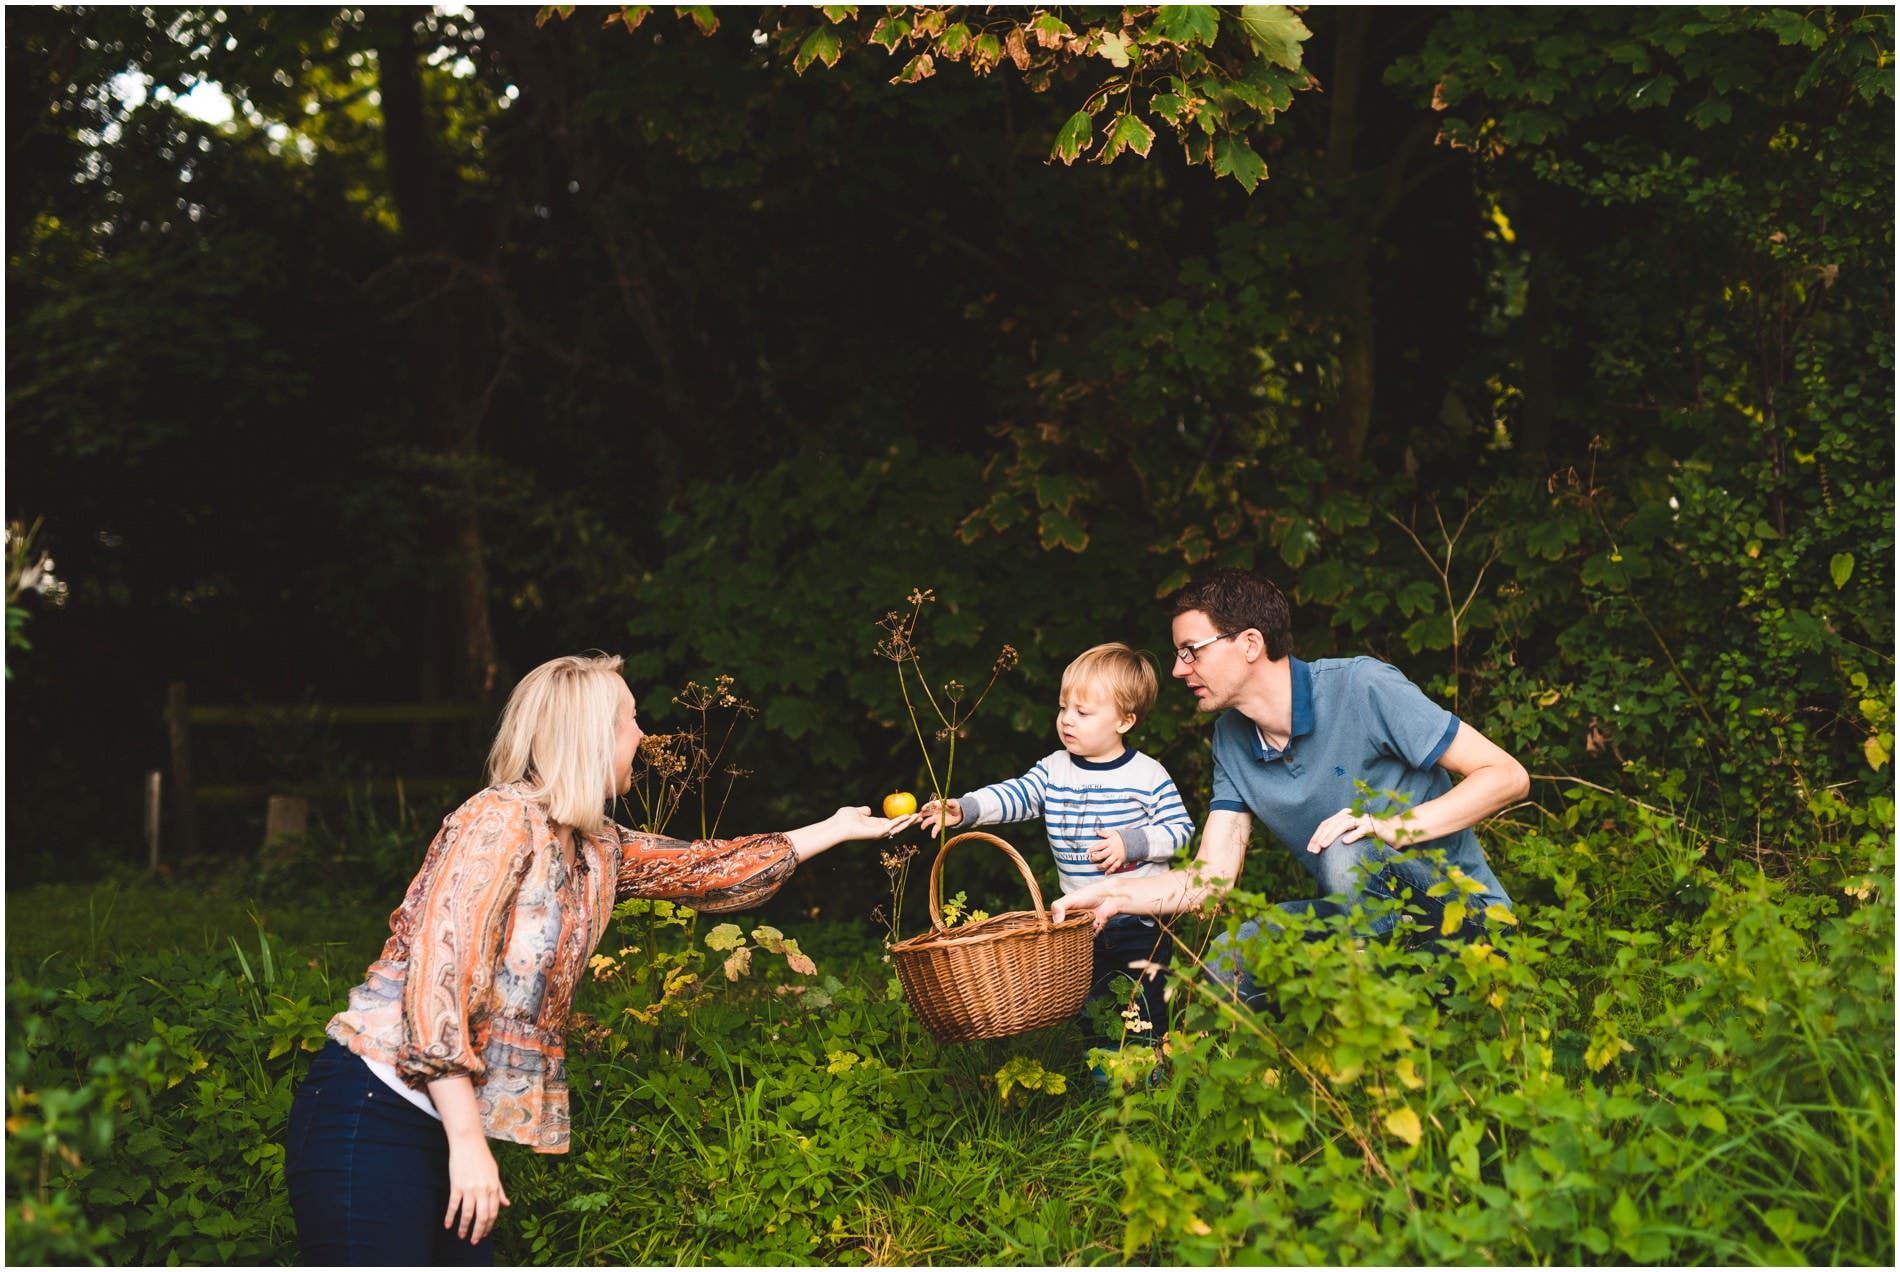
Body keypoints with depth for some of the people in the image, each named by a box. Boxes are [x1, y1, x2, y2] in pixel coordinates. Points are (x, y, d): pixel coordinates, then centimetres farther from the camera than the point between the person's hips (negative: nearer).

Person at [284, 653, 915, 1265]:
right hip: (374, 1110, -9)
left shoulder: (596, 849, 11)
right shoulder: (502, 819, -14)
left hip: (448, 1119, 9)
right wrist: (466, 1138, -22)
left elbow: (703, 870, 26)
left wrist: (837, 829, 35)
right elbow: (436, 975, -20)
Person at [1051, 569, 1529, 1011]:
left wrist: (1393, 826, -29)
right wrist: (1114, 894, -15)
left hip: (1458, 903, -6)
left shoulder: (1362, 688, -18)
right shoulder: (1232, 738, 4)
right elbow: (1214, 877, 0)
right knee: (1223, 968, -13)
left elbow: (1508, 776, -18)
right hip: (1359, 914, 6)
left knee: (1349, 853, -33)